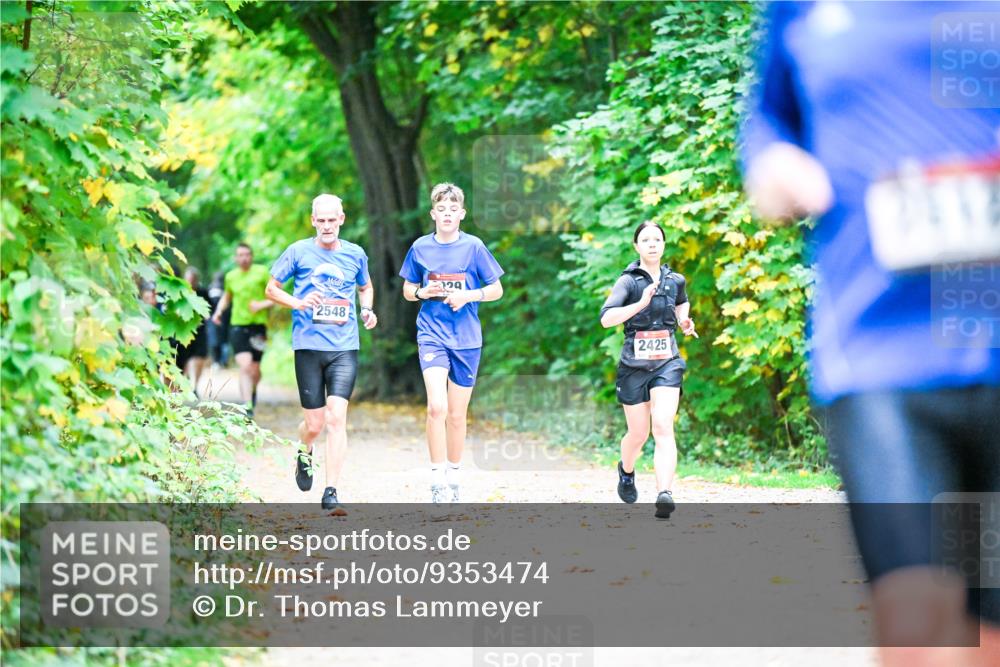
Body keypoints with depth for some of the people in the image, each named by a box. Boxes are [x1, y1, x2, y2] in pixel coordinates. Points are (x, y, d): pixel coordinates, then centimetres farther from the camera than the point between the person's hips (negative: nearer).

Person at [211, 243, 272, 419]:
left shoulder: (261, 272, 0)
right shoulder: (231, 276, 9)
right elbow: (226, 297, 28)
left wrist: (263, 304, -15)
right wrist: (219, 311, 11)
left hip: (258, 325, -1)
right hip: (238, 325, 1)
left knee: (255, 369, 7)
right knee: (245, 366, -17)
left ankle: (253, 391, 41)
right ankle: (247, 406, -19)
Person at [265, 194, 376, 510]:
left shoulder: (355, 254, 8)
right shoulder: (299, 252, 2)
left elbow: (366, 288, 26)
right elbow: (271, 288, 8)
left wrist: (367, 310, 5)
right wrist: (298, 303, -11)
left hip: (345, 347, 1)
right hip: (308, 345, -1)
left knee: (336, 417, -12)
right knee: (314, 423, 2)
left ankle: (331, 490, -9)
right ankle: (304, 454, 38)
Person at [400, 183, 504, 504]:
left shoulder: (474, 247, -1)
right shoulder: (420, 248, 3)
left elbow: (497, 289, 5)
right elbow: (407, 290, 14)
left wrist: (468, 295, -12)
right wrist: (422, 292, -8)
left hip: (466, 339, 1)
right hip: (431, 335, -1)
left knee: (457, 414, 8)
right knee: (437, 407, -19)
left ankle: (453, 477, 25)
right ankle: (437, 480, -14)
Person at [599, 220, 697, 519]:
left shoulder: (675, 281, 8)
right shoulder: (628, 281, -6)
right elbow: (606, 318, -21)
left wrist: (684, 321, 11)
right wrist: (641, 303, -32)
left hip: (667, 363, 1)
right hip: (633, 365, -1)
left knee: (663, 427, -18)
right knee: (638, 433, 9)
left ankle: (664, 494, -30)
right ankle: (626, 471, 44)